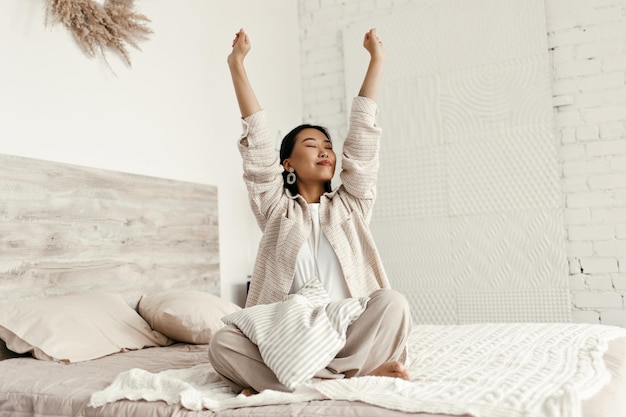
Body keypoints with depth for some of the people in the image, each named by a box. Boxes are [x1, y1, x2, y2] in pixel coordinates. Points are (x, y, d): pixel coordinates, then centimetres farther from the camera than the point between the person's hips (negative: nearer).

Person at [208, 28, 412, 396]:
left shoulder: (350, 206, 12)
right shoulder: (277, 210, 9)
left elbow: (363, 133, 9)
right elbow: (257, 140, 3)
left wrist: (377, 58, 10)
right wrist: (237, 65, 0)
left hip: (350, 334, 1)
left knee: (392, 302, -28)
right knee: (223, 343, -27)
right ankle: (358, 373, -28)